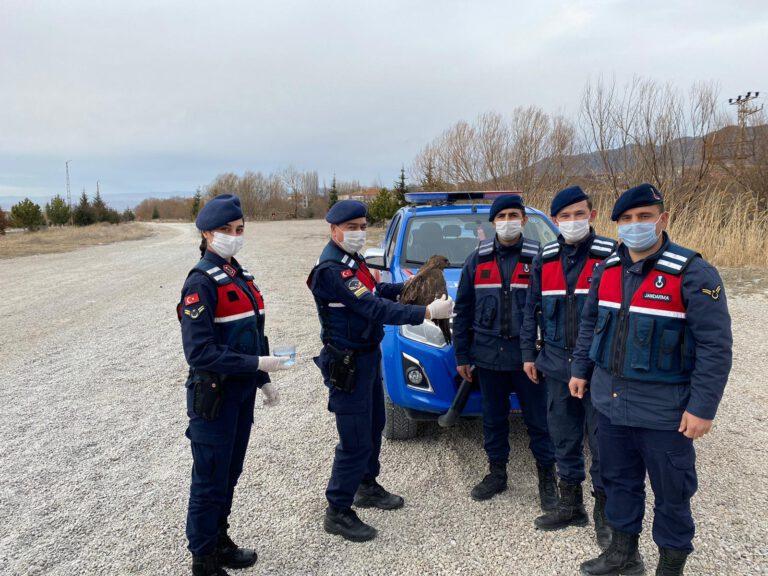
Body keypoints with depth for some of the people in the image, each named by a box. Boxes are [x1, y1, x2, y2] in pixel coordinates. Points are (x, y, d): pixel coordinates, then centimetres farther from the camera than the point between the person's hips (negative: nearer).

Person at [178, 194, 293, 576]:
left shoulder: (238, 276, 9)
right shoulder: (201, 282, -17)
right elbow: (199, 353, -23)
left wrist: (263, 380, 15)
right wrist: (256, 364, -24)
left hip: (243, 392, 8)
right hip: (214, 396, -8)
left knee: (230, 474, 20)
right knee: (210, 481, 6)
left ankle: (220, 541, 38)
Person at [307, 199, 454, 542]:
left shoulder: (352, 260, 9)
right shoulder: (331, 270, -23)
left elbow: (375, 292, 19)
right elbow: (374, 309, -30)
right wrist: (426, 313, -32)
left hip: (368, 356, 10)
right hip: (347, 365, -10)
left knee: (373, 425, 22)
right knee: (355, 440, -3)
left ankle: (367, 487, 41)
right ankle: (337, 512, 12)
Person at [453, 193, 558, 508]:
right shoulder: (477, 260, 6)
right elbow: (463, 310, 8)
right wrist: (462, 355, 6)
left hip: (528, 356, -2)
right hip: (488, 355, 3)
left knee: (538, 420, 6)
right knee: (493, 419, 14)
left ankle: (547, 478, 23)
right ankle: (497, 473, 31)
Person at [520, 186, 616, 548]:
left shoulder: (610, 255, -7)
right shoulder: (544, 260, 6)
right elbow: (531, 310, 11)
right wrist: (528, 354, 9)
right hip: (556, 365, 4)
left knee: (602, 441, 4)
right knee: (563, 437, 14)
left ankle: (604, 511, 21)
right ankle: (570, 504, 30)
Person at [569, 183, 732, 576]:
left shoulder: (692, 274, -15)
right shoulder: (606, 270, 3)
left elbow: (715, 345, -15)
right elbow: (590, 323, 16)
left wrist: (703, 407, -17)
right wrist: (580, 370, 16)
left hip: (664, 410, -5)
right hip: (609, 401, 6)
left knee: (671, 492, 10)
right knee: (619, 481, 20)